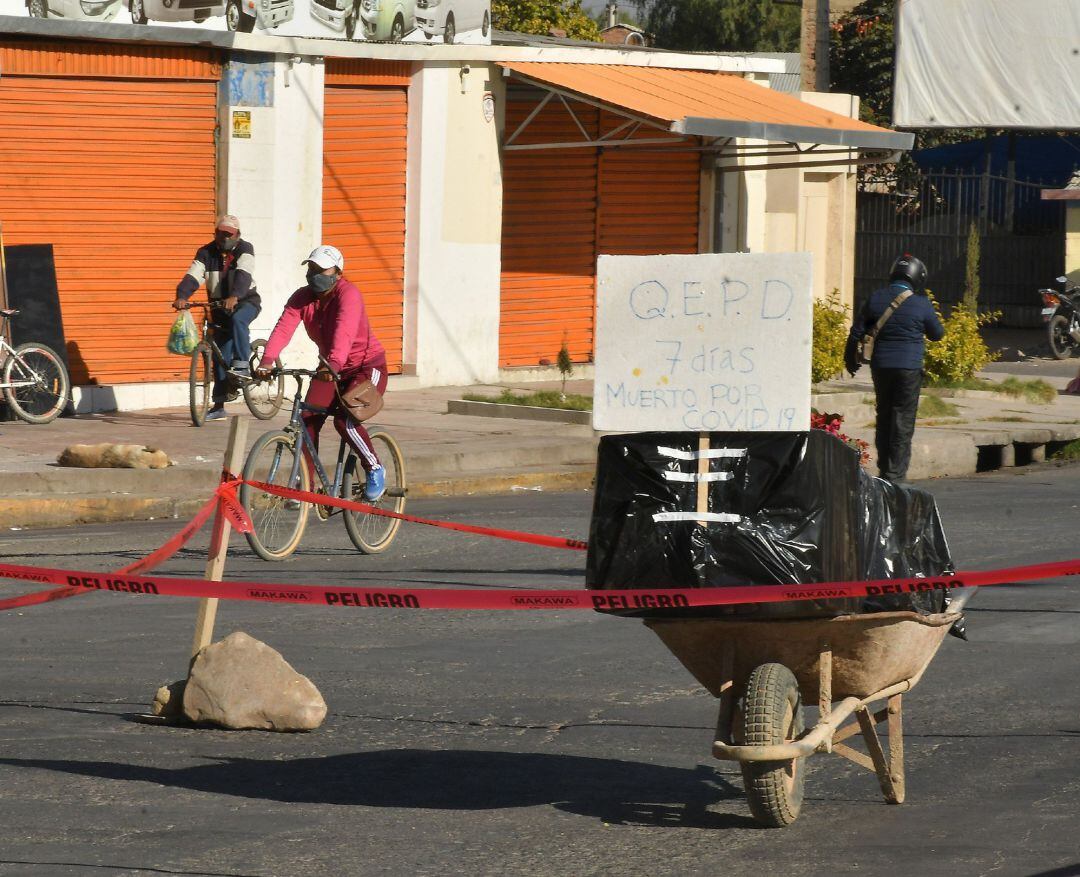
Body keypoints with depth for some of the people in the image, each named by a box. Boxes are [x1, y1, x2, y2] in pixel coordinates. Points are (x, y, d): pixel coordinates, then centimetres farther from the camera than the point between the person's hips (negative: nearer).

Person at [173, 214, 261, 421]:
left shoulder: (245, 249, -11)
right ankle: (219, 405, 5)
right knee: (220, 355, 1)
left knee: (237, 319, -39)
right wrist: (181, 296, -36)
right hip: (219, 305, 4)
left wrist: (234, 297, -47)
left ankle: (242, 366, -34)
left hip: (246, 301, -4)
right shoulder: (207, 253, -2)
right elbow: (193, 276, -16)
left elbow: (243, 276, -29)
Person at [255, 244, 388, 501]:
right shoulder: (302, 297, -6)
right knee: (308, 420, -10)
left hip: (366, 366, -6)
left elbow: (344, 331, -40)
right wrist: (266, 361, -39)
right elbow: (283, 328, -22)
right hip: (330, 369, 6)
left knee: (344, 420, -24)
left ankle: (375, 470, -3)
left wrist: (334, 364, -57)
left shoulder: (348, 294, -22)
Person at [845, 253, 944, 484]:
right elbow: (937, 334, 5)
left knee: (883, 418, 15)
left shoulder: (875, 299, 2)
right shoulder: (921, 305, -8)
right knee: (903, 422, 0)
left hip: (880, 366, 4)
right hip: (909, 368, -4)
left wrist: (851, 359, 20)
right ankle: (895, 475, -4)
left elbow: (857, 332, 7)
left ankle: (884, 470, 20)